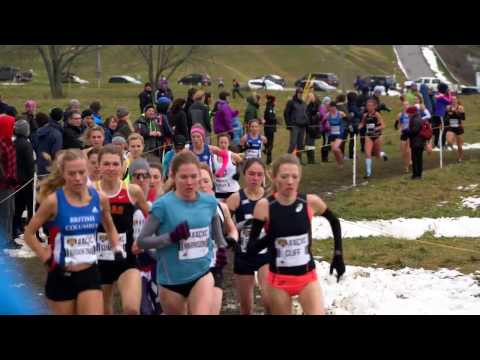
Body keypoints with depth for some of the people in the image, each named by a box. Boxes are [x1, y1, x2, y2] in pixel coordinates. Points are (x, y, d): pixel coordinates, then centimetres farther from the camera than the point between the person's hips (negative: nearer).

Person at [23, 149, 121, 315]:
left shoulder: (99, 198, -1)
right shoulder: (53, 201, -12)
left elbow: (110, 228, 19)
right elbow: (29, 234, -2)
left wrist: (117, 250, 7)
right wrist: (46, 258, -9)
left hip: (90, 274, 2)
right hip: (61, 276, -2)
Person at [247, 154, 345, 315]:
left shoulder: (311, 202, -8)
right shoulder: (264, 205, -13)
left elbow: (334, 222, 14)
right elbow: (251, 249, -12)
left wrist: (338, 255, 11)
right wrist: (271, 236, -29)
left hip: (307, 277, 1)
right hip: (278, 279, -1)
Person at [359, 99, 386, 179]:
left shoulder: (377, 114, -12)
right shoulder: (365, 115, 1)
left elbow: (383, 126, -15)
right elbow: (362, 124, 15)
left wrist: (376, 128, -31)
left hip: (377, 136, -3)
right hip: (368, 136, 3)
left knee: (376, 154, 11)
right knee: (367, 154, -10)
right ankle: (368, 172, -5)